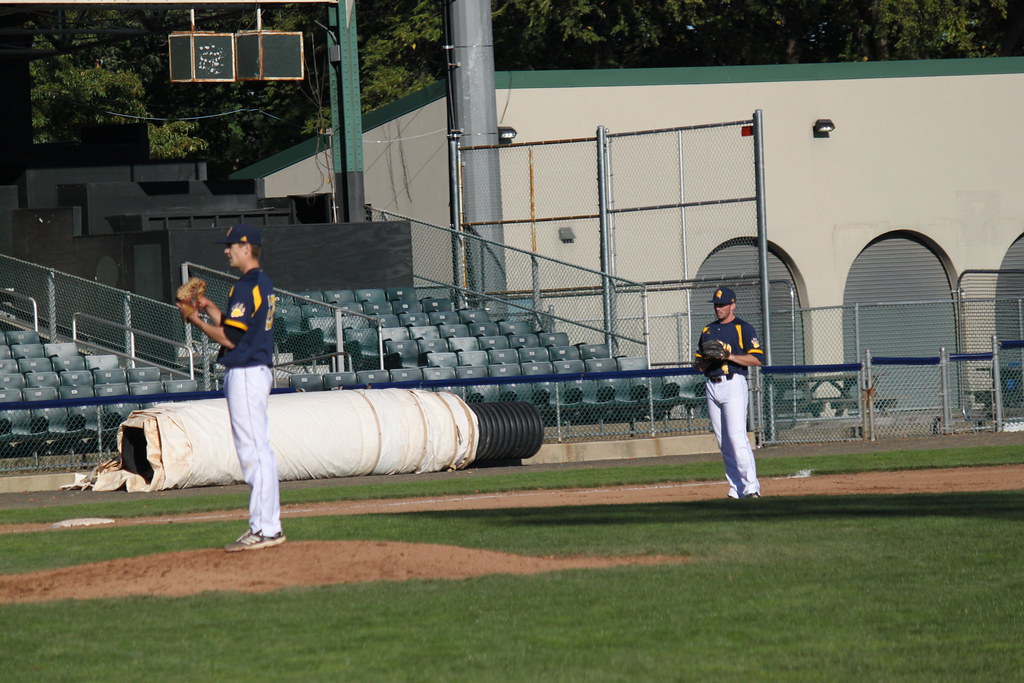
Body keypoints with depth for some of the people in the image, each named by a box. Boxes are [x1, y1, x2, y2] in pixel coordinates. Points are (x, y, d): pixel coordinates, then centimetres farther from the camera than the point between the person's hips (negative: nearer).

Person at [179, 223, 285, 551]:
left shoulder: (246, 287, -16)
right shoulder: (263, 284, 16)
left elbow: (229, 338, -18)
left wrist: (196, 319, -8)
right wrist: (210, 308, 15)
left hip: (246, 373, -11)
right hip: (255, 370, 11)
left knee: (253, 451, -9)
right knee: (258, 450, 13)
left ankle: (265, 528, -10)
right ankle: (267, 525, 17)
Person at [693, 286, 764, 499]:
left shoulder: (743, 328, 1)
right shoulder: (707, 331, 19)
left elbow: (757, 359, -7)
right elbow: (697, 364, 21)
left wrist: (729, 356, -16)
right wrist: (707, 359, -2)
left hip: (733, 384, -6)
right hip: (712, 386, 6)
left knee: (737, 437, -16)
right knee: (723, 442, 5)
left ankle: (751, 487, -17)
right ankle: (736, 489, 8)